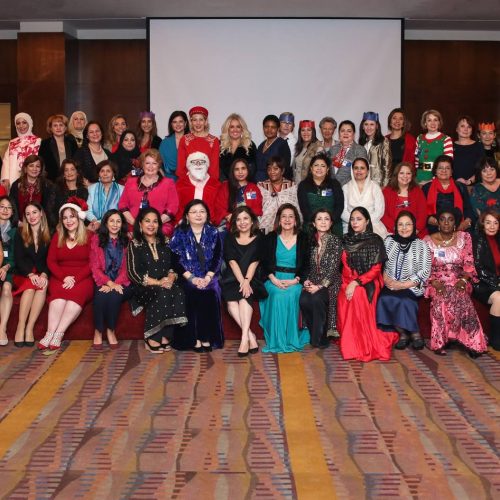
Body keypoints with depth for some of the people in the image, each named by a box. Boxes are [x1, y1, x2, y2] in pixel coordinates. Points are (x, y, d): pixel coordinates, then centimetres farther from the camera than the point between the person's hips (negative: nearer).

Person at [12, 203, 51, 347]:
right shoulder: (20, 234, 8)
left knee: (43, 285, -33)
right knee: (30, 285, -34)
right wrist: (31, 275, -19)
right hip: (23, 275, 0)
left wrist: (44, 274, -19)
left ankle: (29, 328, -33)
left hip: (42, 274, 0)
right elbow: (18, 259, -1)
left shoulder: (49, 235, 9)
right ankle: (20, 327, -33)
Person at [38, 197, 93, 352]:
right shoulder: (57, 236, 17)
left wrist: (75, 278, -15)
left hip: (83, 279, -2)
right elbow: (51, 261, 10)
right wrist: (64, 277, -8)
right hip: (60, 278, 2)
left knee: (77, 293, -36)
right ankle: (51, 333, -41)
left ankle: (58, 334, -39)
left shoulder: (89, 237, 5)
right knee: (58, 294, -32)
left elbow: (92, 263, -2)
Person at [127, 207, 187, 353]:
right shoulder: (135, 244, 6)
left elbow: (174, 266, 12)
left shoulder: (164, 243, 18)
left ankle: (165, 336, -28)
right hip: (144, 288, -3)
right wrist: (158, 283, -16)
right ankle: (152, 338, -28)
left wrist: (171, 278, -12)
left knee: (178, 292, -31)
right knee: (162, 293, -36)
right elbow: (134, 272, -6)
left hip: (166, 284, 3)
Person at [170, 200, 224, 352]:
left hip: (209, 278, 1)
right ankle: (194, 339, -21)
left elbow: (217, 258, 3)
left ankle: (207, 338, -19)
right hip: (187, 278, -1)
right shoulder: (180, 233, 4)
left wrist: (207, 277, -11)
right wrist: (192, 278, -13)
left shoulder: (213, 233, 10)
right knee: (193, 294, -28)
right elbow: (176, 259, -4)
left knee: (209, 296, -26)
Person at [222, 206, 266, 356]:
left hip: (251, 279, -1)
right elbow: (232, 261, -3)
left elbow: (254, 262, -3)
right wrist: (242, 282, -18)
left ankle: (244, 337, -35)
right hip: (232, 279, 1)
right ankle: (250, 336, -26)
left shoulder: (259, 238, 8)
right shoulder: (229, 239, 11)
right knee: (231, 300, -29)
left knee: (244, 297, -32)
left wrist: (246, 281, -19)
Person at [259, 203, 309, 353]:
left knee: (291, 295, -33)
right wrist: (274, 280, -12)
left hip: (295, 281, 0)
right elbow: (265, 263, 5)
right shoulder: (271, 238, 10)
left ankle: (292, 339, -23)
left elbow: (306, 265, 5)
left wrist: (295, 280, -11)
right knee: (278, 295, -32)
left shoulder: (303, 239, 9)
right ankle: (276, 340, -26)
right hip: (274, 280, 0)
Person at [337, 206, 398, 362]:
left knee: (357, 295, -31)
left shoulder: (375, 241, -1)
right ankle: (349, 342, -10)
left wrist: (356, 283, -17)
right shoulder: (347, 240, 15)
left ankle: (364, 346, -21)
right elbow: (345, 266, 15)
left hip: (368, 283, -5)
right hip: (348, 283, 5)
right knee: (344, 299, -23)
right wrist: (348, 283, -3)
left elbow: (376, 269, -7)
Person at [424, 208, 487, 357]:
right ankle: (440, 341, -27)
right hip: (438, 283, 0)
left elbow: (468, 263, 4)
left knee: (460, 298, -34)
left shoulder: (464, 237, 9)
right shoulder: (428, 240, 6)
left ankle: (471, 342, -27)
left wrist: (464, 280, -14)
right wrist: (434, 282, -15)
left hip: (458, 282, 1)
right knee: (440, 299, -35)